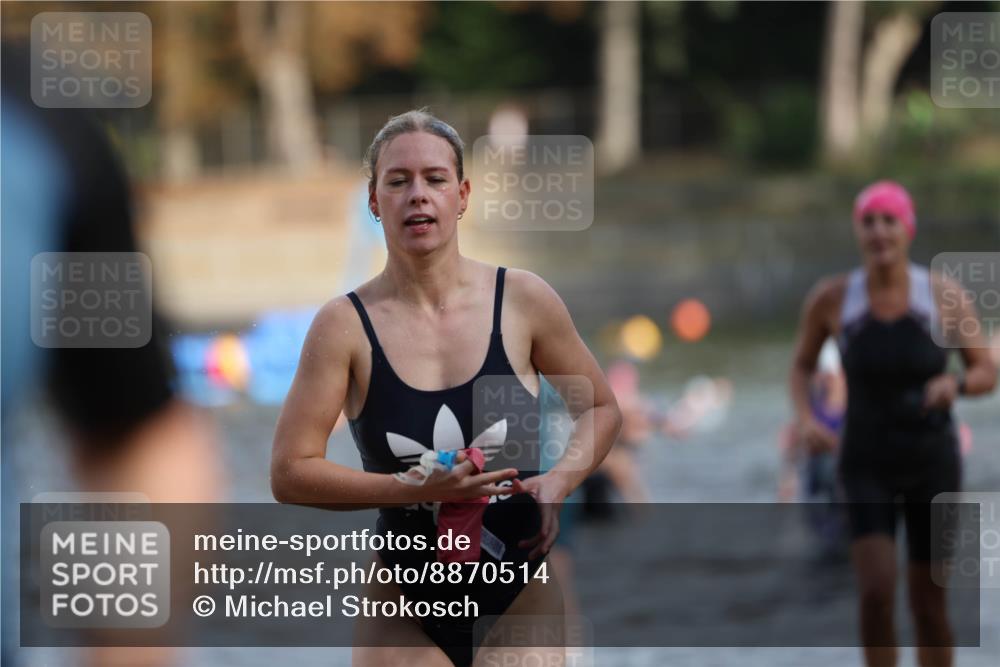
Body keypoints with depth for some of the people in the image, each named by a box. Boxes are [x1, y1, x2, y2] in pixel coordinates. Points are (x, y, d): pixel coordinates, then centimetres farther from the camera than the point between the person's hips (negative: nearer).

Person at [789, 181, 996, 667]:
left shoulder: (944, 294, -12)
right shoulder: (831, 298, -10)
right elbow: (801, 367, 6)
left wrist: (955, 384, -27)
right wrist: (805, 420, -14)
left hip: (933, 463, 0)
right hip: (867, 465, 0)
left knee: (929, 606, 7)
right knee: (876, 593, -17)